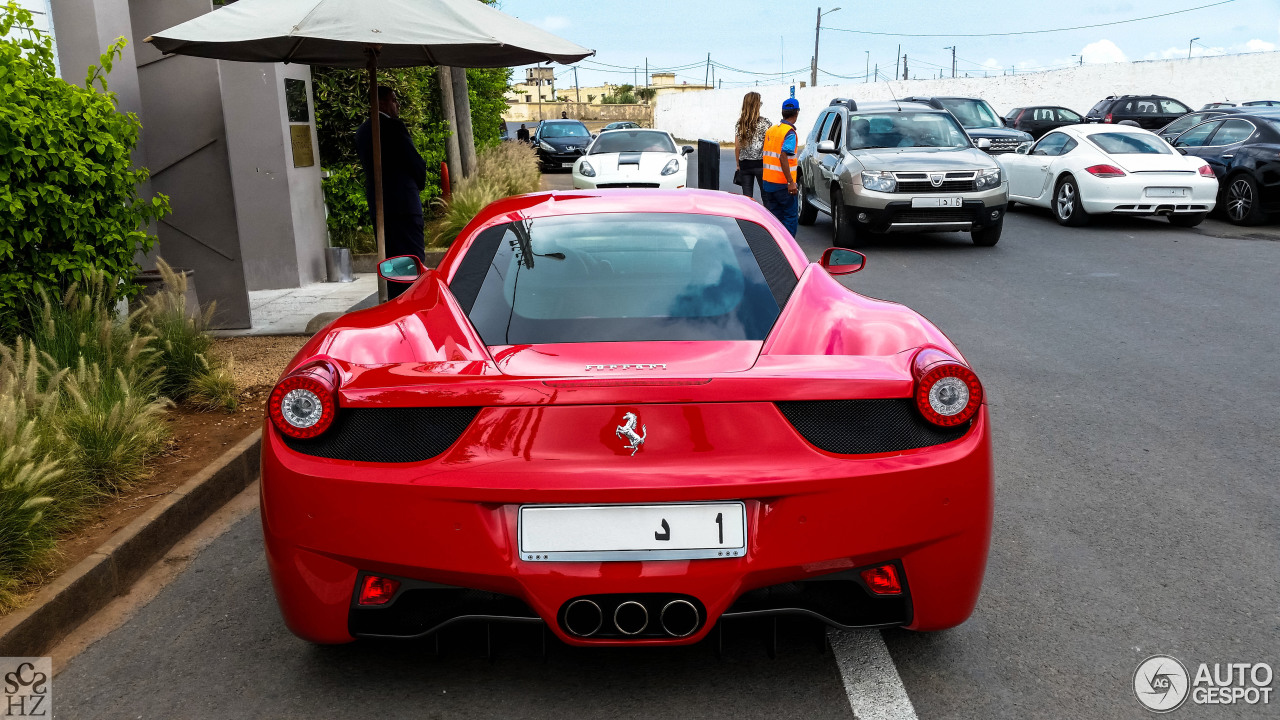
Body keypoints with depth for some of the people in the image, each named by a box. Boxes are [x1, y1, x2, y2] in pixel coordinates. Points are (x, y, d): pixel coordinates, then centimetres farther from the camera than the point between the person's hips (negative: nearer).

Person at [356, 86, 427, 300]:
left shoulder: (362, 130, 15)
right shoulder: (393, 126, -10)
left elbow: (368, 165, 17)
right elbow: (416, 162, -11)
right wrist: (420, 184, 10)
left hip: (376, 203, 8)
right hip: (402, 202, -8)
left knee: (391, 259, 12)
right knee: (413, 258, -4)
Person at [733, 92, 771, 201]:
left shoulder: (739, 124, 5)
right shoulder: (765, 123, -6)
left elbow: (737, 147, 7)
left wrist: (738, 165, 16)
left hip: (744, 164, 3)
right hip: (760, 163, -3)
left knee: (747, 197, 5)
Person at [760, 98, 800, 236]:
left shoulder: (771, 130, 11)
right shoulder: (790, 133, -12)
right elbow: (783, 157, -22)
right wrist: (791, 182, -23)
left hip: (767, 181, 7)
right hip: (782, 183, -7)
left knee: (775, 216, 12)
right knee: (791, 216, 2)